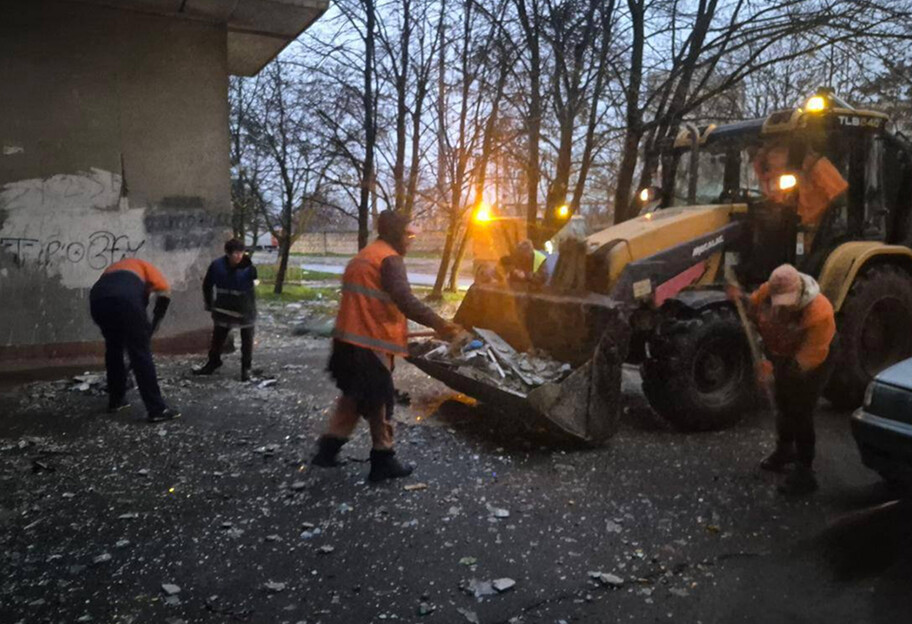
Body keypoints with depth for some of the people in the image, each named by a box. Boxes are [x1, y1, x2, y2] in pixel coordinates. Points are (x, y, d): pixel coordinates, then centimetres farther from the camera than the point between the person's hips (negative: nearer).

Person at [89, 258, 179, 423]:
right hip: (125, 299, -5)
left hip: (97, 299, 5)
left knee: (113, 349, 26)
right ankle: (157, 409, 4)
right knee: (141, 353, 2)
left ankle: (115, 401, 34)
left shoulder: (113, 269, 43)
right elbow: (164, 291, 9)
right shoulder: (144, 266, 31)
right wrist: (150, 329, 15)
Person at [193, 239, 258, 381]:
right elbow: (207, 285, 1)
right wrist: (209, 304, 6)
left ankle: (246, 368, 21)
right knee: (218, 337, 17)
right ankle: (213, 363, 37)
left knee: (247, 339, 6)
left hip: (245, 309, -3)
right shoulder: (217, 265, -12)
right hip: (224, 308, 3)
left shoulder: (248, 267, -17)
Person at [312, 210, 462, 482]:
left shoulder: (363, 257, 19)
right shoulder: (389, 258, -13)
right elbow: (405, 301, -27)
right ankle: (383, 461, 14)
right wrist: (439, 324, -30)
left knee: (355, 396, 21)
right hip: (370, 343, -9)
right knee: (379, 401, 3)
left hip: (350, 339, 9)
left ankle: (328, 448, 22)